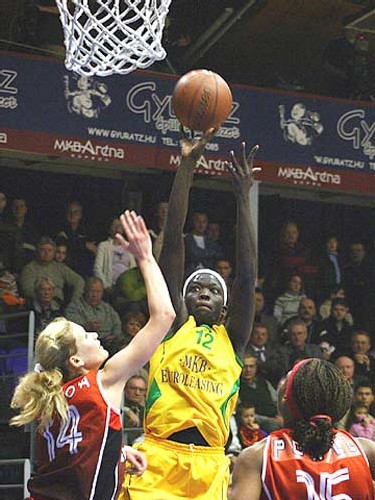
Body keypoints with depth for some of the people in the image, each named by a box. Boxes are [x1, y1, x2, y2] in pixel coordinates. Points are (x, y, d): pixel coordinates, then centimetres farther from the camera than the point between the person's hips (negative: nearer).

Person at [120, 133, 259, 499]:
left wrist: (243, 197, 5)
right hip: (157, 458, -2)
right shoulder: (172, 324, 14)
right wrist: (186, 166, 8)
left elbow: (247, 275, 9)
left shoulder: (231, 338, 18)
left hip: (209, 467, 2)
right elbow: (172, 244, 10)